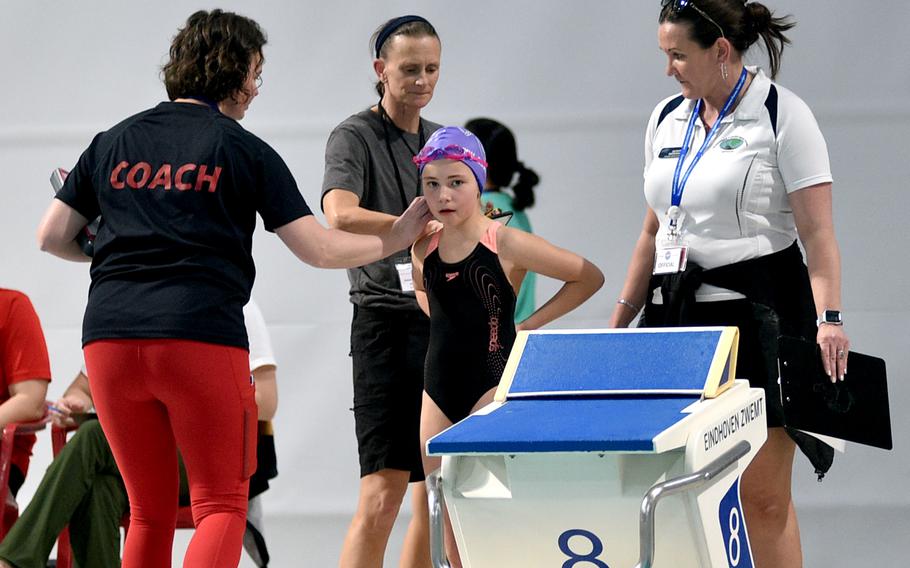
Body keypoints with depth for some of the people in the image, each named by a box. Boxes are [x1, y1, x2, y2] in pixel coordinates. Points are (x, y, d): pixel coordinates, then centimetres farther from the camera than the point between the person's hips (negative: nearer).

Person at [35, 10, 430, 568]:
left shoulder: (111, 143, 14)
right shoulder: (246, 151, 3)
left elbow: (52, 237, 14)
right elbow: (320, 249, 1)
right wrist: (393, 239, 17)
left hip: (109, 337, 4)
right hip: (202, 335, -4)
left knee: (150, 513, 13)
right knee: (222, 506, 4)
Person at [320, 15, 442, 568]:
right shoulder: (355, 137, -5)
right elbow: (341, 215, -24)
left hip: (447, 325, 7)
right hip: (389, 321, -7)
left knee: (436, 496, 6)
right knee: (384, 492, -15)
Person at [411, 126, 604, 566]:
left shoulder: (505, 243, -10)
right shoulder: (425, 249, 6)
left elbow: (589, 277, -5)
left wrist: (531, 325, -7)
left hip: (492, 385, -6)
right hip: (439, 390, 6)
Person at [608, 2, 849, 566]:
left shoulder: (782, 114, -5)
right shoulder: (667, 119, 14)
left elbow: (818, 233, -11)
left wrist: (828, 317, -23)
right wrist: (620, 318, 18)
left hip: (756, 313, -6)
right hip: (677, 315, 6)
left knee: (763, 497, -8)